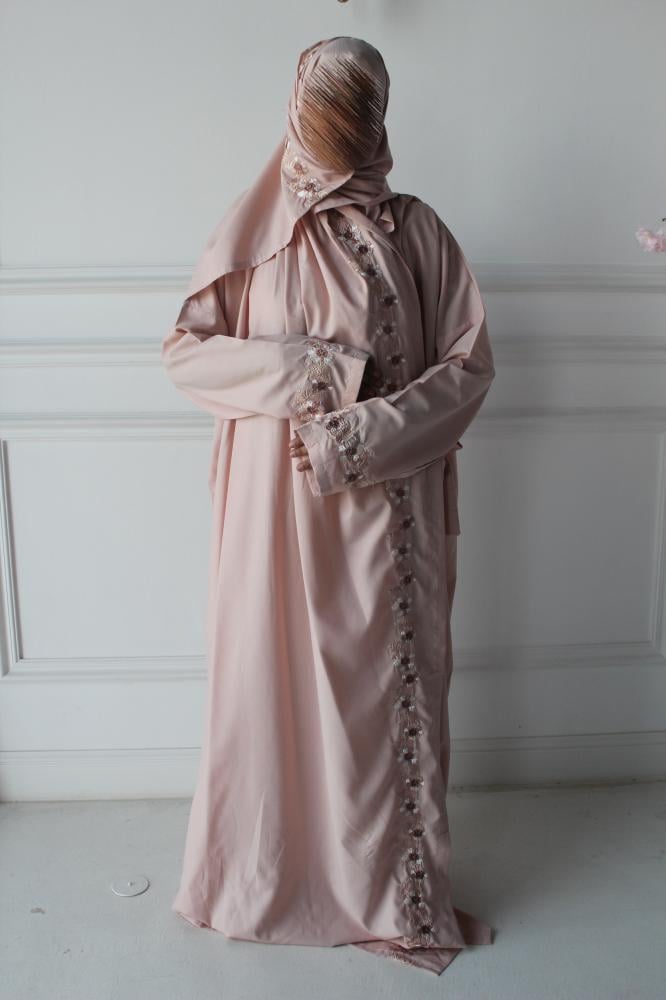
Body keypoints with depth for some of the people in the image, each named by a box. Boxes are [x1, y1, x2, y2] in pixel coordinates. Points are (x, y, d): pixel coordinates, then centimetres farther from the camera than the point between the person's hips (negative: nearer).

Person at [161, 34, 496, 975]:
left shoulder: (417, 230, 3)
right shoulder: (254, 229, 4)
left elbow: (470, 363, -3)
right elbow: (184, 350, 1)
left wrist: (359, 437, -15)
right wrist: (297, 369, -15)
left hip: (384, 502, 0)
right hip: (278, 501, 0)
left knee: (387, 679, 8)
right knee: (276, 674, 8)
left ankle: (394, 885, 28)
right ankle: (266, 874, 31)